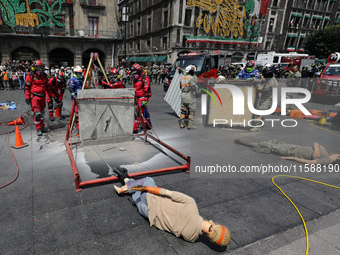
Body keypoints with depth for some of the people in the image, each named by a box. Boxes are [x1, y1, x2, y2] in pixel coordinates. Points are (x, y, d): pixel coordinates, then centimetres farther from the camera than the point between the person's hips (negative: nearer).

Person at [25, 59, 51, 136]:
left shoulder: (44, 75, 10)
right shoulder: (30, 75, -7)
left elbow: (47, 86, 20)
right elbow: (27, 87, -7)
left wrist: (50, 95, 19)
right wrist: (27, 97, -11)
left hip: (42, 96, 6)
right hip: (34, 97, -6)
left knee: (42, 112, 14)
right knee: (37, 113, -11)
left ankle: (42, 127, 25)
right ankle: (38, 129, -2)